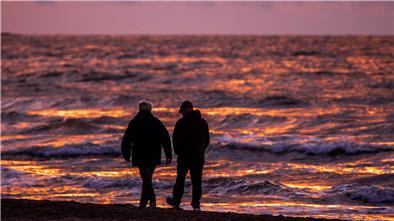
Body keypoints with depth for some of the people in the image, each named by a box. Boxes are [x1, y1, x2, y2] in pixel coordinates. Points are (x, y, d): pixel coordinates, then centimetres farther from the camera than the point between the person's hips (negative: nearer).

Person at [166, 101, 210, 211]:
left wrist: (178, 151, 9)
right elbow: (207, 140, 11)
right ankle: (196, 204, 0)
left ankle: (176, 201, 17)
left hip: (184, 156, -3)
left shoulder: (181, 123, -8)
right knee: (197, 180, 4)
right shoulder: (203, 122, 6)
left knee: (180, 178, 10)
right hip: (199, 156, 3)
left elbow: (175, 139, -5)